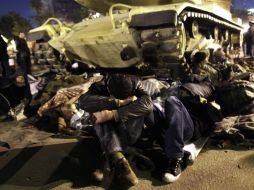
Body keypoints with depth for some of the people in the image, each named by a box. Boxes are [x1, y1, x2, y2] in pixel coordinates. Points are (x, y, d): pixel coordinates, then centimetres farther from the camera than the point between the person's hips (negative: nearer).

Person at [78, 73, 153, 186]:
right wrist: (118, 102, -43)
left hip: (130, 130, 1)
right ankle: (119, 160, -44)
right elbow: (83, 101, -39)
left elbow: (147, 104, -36)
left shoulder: (135, 83, -17)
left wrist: (112, 114, -46)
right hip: (106, 131, 0)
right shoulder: (100, 86, -19)